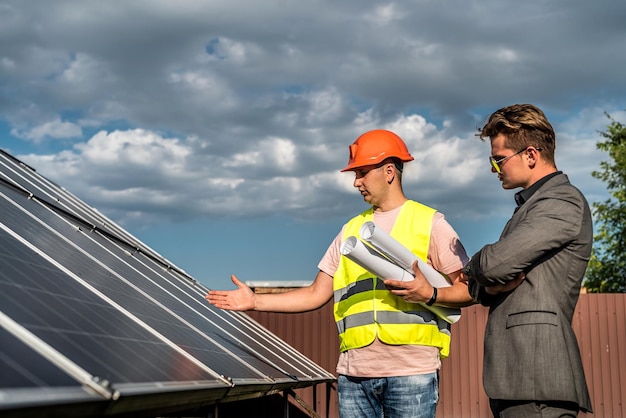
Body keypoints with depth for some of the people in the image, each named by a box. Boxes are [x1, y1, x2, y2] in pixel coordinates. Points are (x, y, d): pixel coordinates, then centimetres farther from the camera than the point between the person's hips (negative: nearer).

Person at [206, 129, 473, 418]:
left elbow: (469, 290, 1)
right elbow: (316, 294, 16)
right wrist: (255, 301, 9)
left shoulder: (429, 223, 4)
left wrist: (430, 294, -17)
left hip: (411, 371, -4)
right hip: (354, 372, 4)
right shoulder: (351, 229, 17)